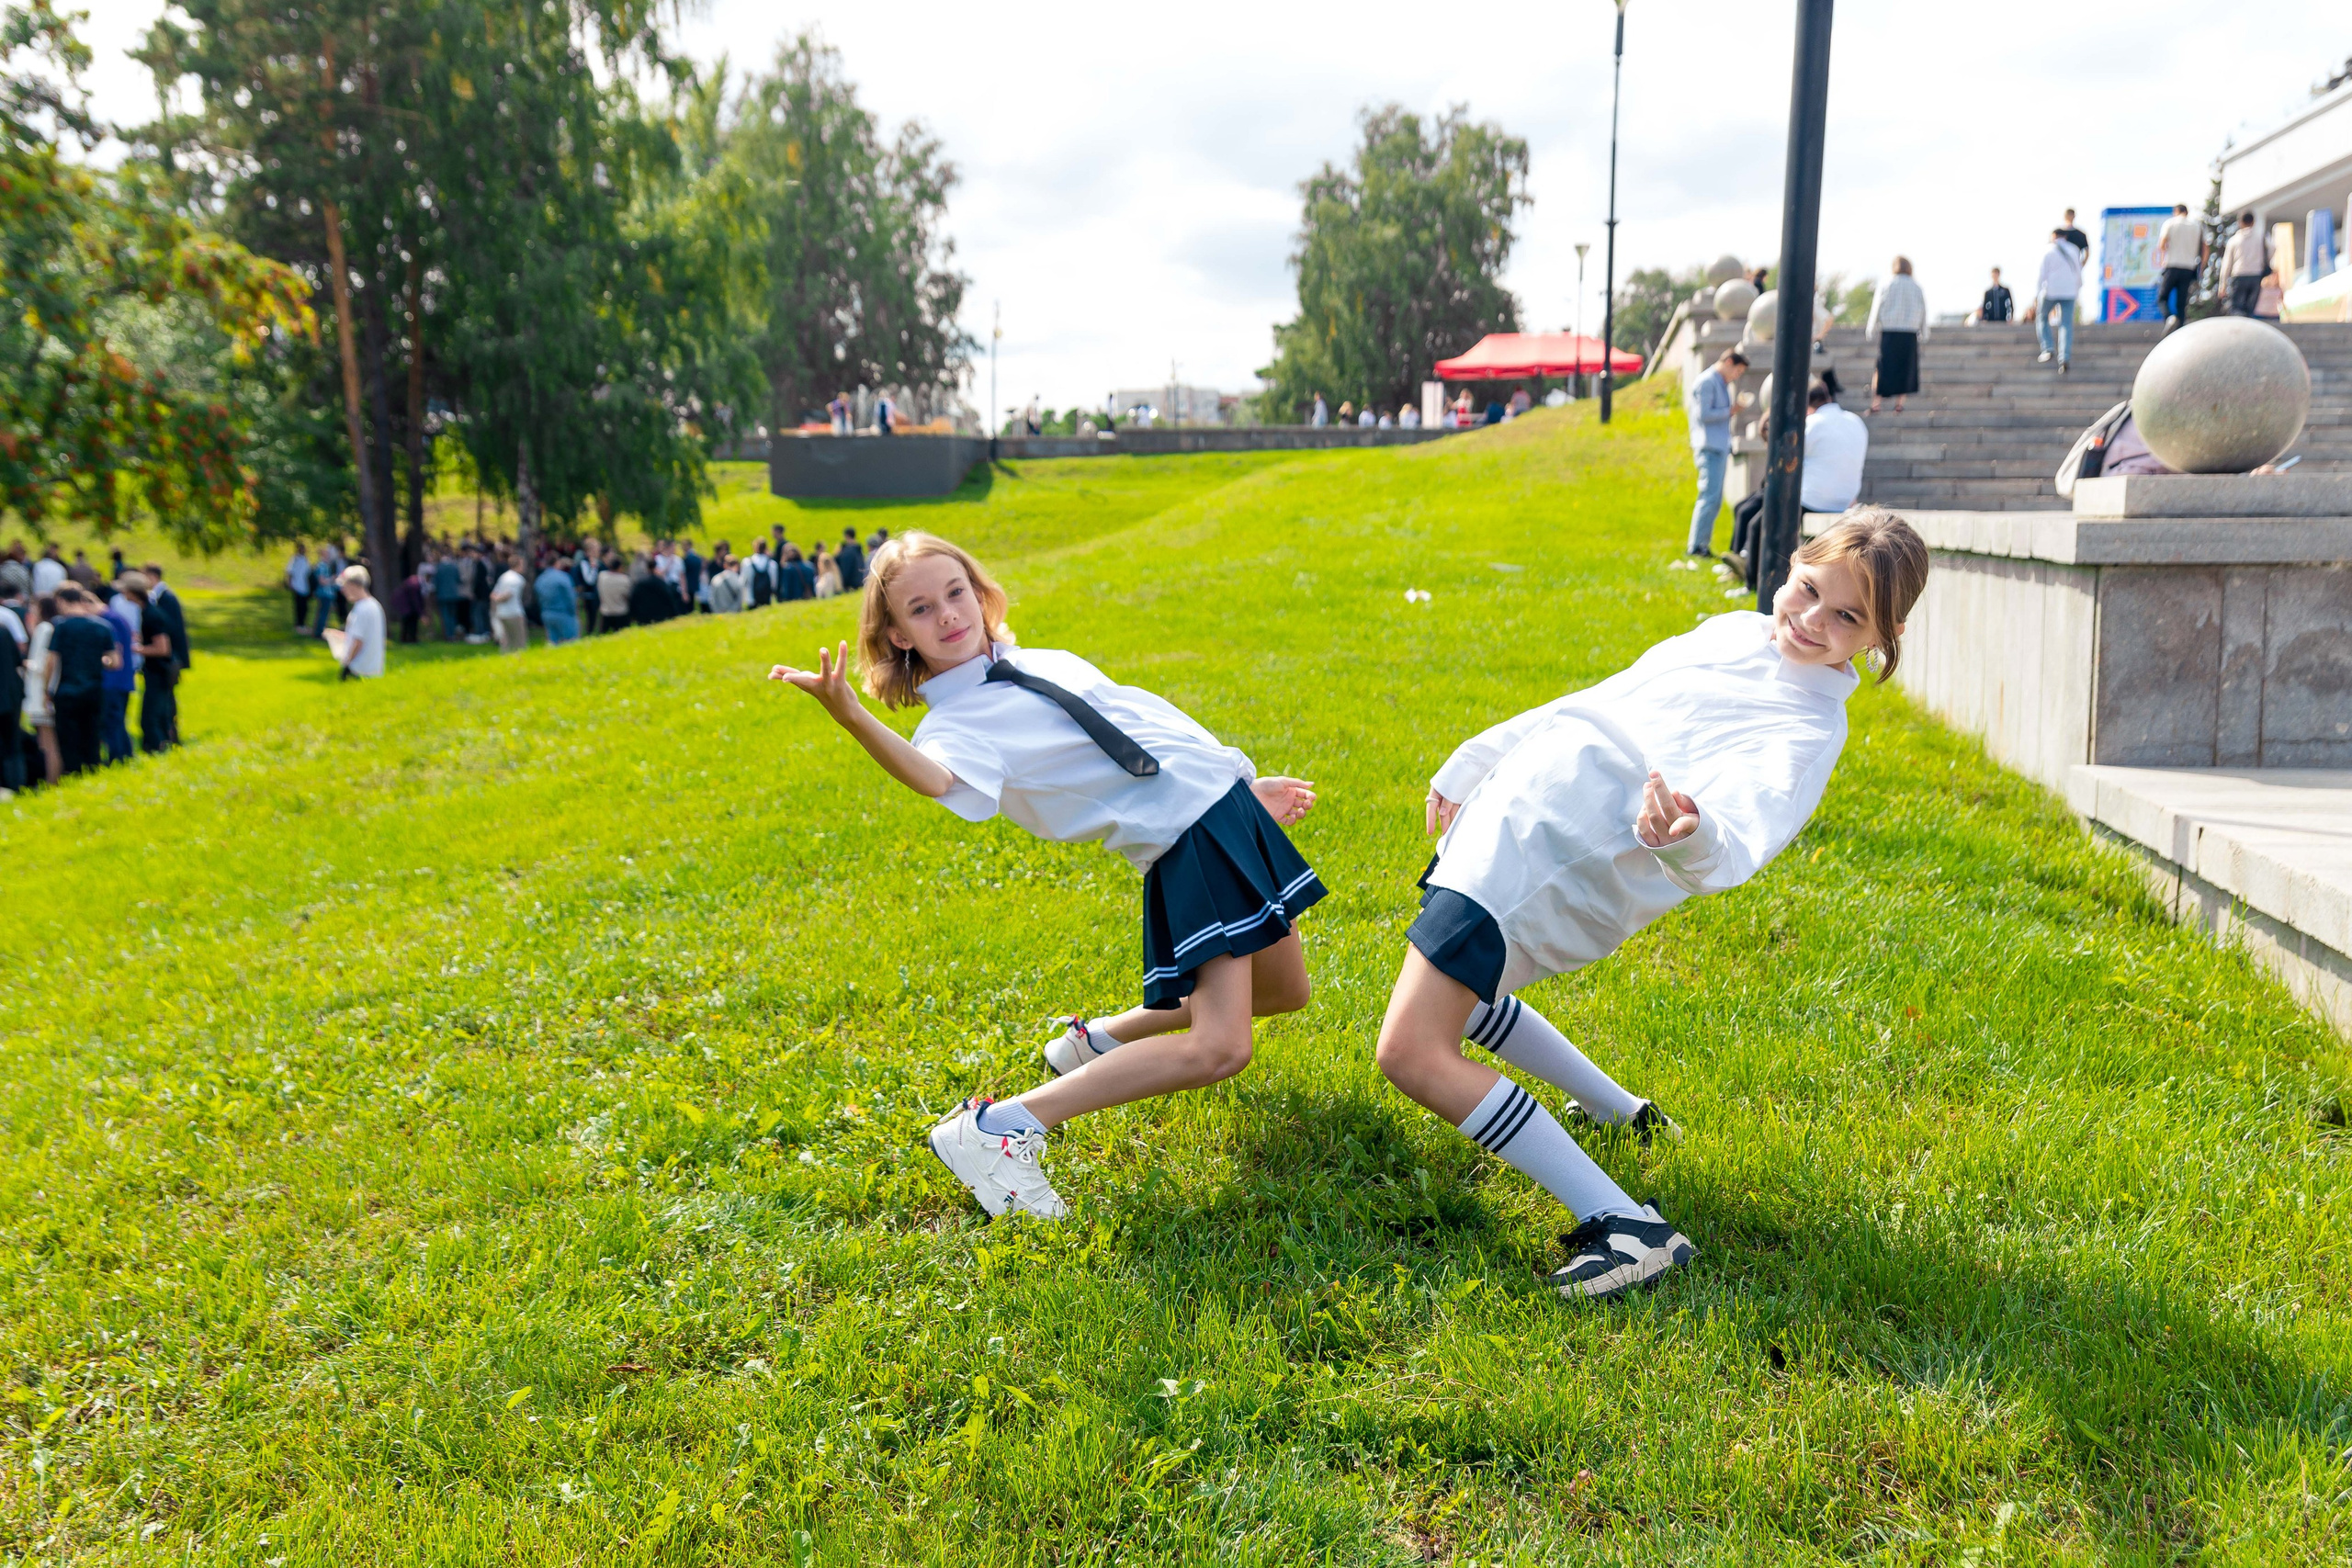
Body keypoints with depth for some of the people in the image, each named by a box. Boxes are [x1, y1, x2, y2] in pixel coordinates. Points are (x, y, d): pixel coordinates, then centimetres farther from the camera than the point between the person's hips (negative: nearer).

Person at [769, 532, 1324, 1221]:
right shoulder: (955, 721, -13)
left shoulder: (1046, 663, 12)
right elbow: (937, 778, -38)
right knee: (1218, 1049, -21)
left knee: (1282, 992, 22)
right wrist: (855, 721, -56)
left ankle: (1099, 1038, 30)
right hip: (1184, 843, -8)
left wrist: (1244, 783, 22)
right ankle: (995, 1130, -16)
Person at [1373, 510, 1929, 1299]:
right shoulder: (1735, 632, 8)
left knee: (1411, 1053, -17)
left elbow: (1742, 841, -34)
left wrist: (1691, 840, -59)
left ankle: (1630, 1229, -18)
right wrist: (1470, 763, 22)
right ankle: (1620, 1112, 37)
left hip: (1546, 868, -9)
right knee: (1452, 993, 28)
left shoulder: (1804, 730, -15)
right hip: (1505, 813, 9)